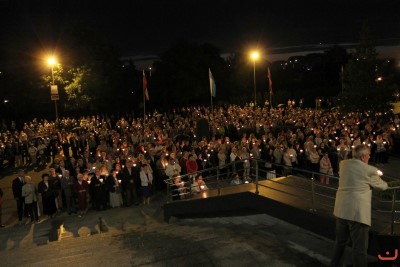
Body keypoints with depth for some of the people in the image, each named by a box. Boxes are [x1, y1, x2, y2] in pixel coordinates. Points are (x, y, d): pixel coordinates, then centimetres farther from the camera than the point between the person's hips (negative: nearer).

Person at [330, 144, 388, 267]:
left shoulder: (343, 164, 4)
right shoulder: (370, 170, -11)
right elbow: (383, 186, 8)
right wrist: (376, 177, 27)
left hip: (341, 209, 6)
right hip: (358, 212, -6)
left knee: (340, 242, 21)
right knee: (360, 247, 4)